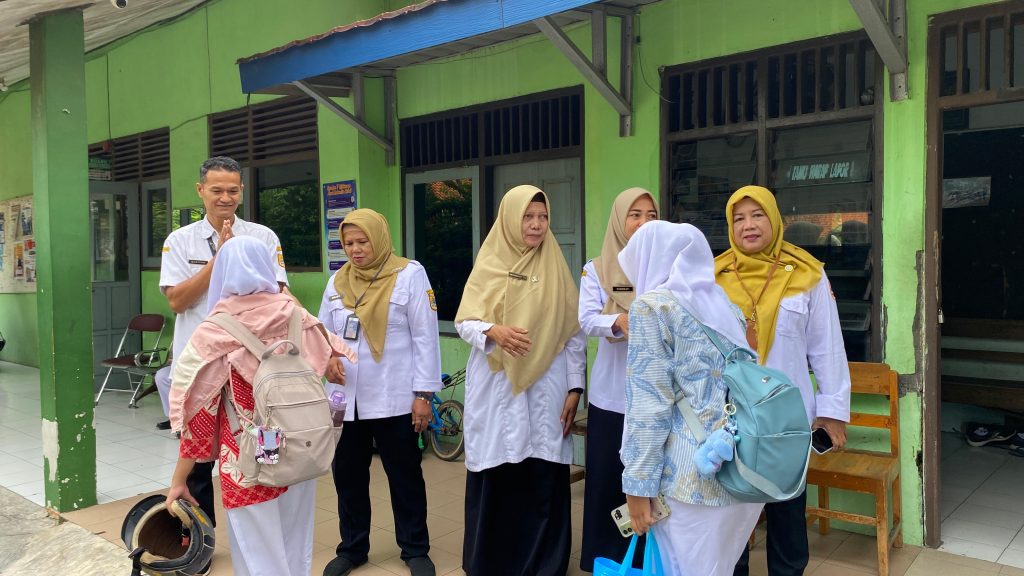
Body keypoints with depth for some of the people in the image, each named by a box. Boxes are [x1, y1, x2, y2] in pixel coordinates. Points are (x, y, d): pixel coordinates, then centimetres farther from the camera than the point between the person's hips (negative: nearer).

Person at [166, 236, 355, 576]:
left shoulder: (213, 332, -9)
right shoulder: (295, 315, -2)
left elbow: (196, 413, -8)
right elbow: (328, 363, 11)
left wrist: (178, 480, -1)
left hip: (249, 457, -3)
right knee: (294, 547, 19)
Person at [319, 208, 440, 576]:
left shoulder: (410, 274, -5)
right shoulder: (338, 281, 10)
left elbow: (425, 337, -7)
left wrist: (424, 393, -10)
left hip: (393, 398, -4)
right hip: (346, 397, 5)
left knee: (404, 476, 8)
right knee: (348, 474, 13)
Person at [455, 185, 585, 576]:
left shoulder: (556, 269, 6)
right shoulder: (488, 266, 4)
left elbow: (574, 334, 5)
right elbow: (464, 321, 0)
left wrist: (574, 388, 0)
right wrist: (493, 330, -21)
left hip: (545, 389, 0)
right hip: (495, 388, 0)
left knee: (543, 482, 3)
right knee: (493, 479, 4)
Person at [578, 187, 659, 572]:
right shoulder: (597, 269, 4)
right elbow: (586, 320, -11)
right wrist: (619, 321, -31)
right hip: (611, 395, 0)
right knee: (606, 479, 5)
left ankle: (648, 559, 23)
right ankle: (605, 560, 22)